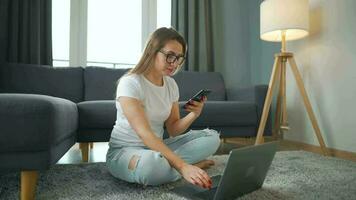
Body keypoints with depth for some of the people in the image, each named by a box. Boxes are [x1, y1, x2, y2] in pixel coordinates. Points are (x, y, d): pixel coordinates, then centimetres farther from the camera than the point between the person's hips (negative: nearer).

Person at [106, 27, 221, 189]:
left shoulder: (171, 84, 2)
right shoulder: (130, 83, -19)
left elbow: (173, 130, 2)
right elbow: (144, 134, -29)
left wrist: (194, 115, -18)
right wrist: (182, 166, -37)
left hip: (156, 147, 7)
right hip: (124, 151, -6)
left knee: (212, 137, -5)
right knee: (151, 162, -42)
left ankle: (164, 163, -15)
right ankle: (189, 165, -12)